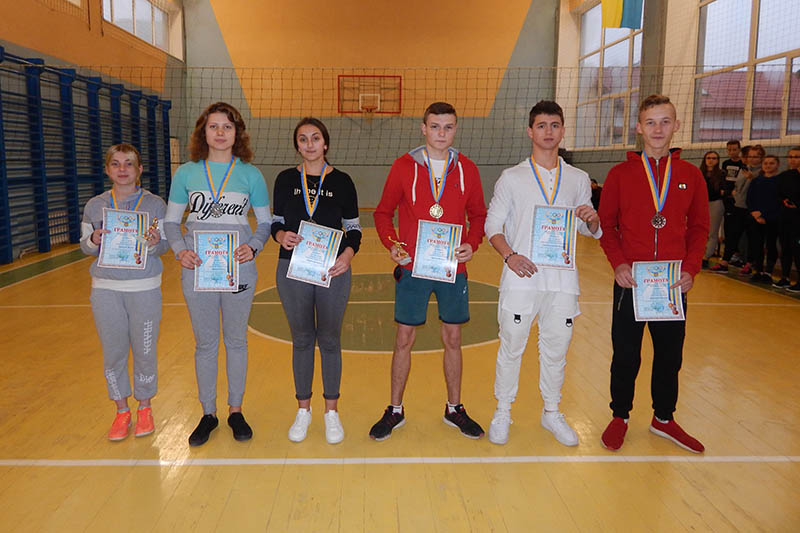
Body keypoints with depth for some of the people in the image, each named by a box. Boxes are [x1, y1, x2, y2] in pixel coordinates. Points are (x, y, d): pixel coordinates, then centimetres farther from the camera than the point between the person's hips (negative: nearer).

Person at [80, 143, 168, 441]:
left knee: (144, 351, 6)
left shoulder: (155, 204, 0)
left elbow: (164, 246, 0)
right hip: (105, 288, 2)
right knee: (113, 353, 8)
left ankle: (144, 407, 27)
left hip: (145, 289, -2)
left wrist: (154, 244, -22)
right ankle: (121, 410, 26)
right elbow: (84, 246, 9)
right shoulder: (95, 206, 5)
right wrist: (94, 241, -13)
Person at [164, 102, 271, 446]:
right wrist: (179, 250, -11)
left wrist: (253, 247, -14)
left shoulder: (251, 175, 1)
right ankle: (208, 414, 25)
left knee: (236, 340, 10)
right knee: (205, 342, 10)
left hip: (239, 269, 0)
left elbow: (265, 222, 4)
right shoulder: (186, 173, 3)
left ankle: (235, 410, 26)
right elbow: (171, 221, 7)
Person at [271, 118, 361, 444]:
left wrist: (348, 253, -15)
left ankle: (331, 411, 22)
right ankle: (303, 410, 25)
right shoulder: (286, 179, 5)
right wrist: (281, 236, -14)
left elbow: (354, 228, 4)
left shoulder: (341, 181, 2)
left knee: (329, 340, 8)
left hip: (333, 271, -1)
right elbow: (275, 222, 9)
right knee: (302, 339, 11)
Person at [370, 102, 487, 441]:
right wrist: (391, 244, -12)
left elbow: (478, 215, 11)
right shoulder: (404, 166, -1)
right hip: (412, 267, -1)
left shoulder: (466, 169, 4)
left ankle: (454, 408, 28)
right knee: (404, 339, 5)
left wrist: (471, 244, -8)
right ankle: (395, 410, 21)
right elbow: (383, 212, 5)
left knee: (453, 339, 11)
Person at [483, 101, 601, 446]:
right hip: (521, 277, -2)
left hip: (562, 278, 3)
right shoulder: (512, 178, 4)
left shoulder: (578, 179, 12)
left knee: (556, 349, 11)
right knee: (511, 347, 4)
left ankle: (551, 413, 29)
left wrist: (592, 220, -9)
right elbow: (493, 224, 2)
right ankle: (502, 413, 20)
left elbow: (590, 231, 15)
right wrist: (509, 255, -15)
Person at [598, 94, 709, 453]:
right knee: (625, 354, 7)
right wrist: (618, 263, -11)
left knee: (670, 355, 12)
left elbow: (699, 228, 8)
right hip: (630, 281, -2)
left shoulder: (691, 176, 5)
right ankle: (619, 417, 25)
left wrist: (690, 269, -5)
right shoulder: (620, 174, 0)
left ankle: (664, 418, 31)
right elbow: (606, 225, 2)